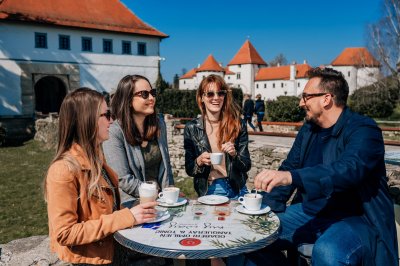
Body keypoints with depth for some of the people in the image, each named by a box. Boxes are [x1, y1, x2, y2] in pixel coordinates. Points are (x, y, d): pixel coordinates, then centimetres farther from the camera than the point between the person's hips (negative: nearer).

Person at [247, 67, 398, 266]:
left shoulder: (363, 130, -14)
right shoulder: (308, 129, 8)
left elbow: (349, 170, -32)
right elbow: (289, 167, 10)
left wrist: (291, 177, -47)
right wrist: (268, 205, -6)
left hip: (354, 218, -6)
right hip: (310, 212, 7)